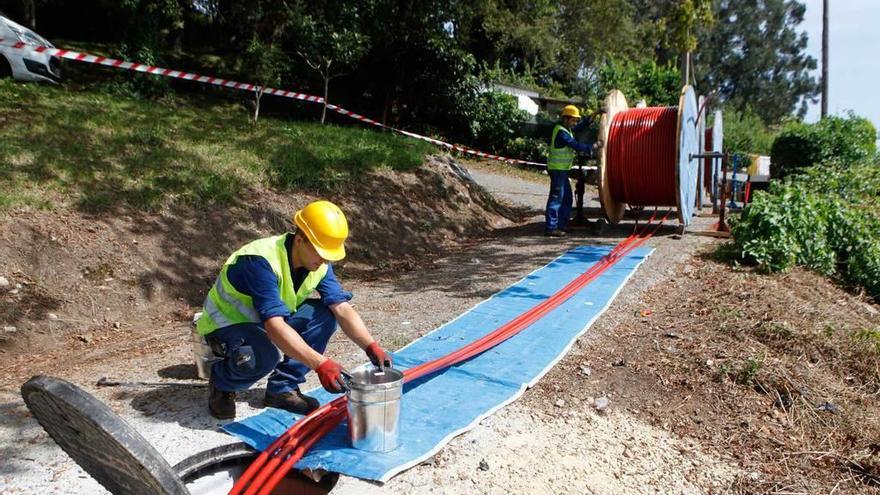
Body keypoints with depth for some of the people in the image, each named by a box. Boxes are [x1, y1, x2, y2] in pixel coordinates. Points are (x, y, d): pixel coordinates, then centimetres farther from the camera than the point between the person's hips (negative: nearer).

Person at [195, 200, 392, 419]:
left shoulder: (319, 263, -12)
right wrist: (320, 364, -47)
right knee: (263, 356, -38)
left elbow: (343, 309, -16)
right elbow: (274, 327, -41)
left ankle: (282, 388, -4)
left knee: (325, 315, -15)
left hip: (266, 321, 7)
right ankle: (221, 384, -3)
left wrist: (371, 347, -30)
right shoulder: (262, 260, -34)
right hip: (227, 323, -7)